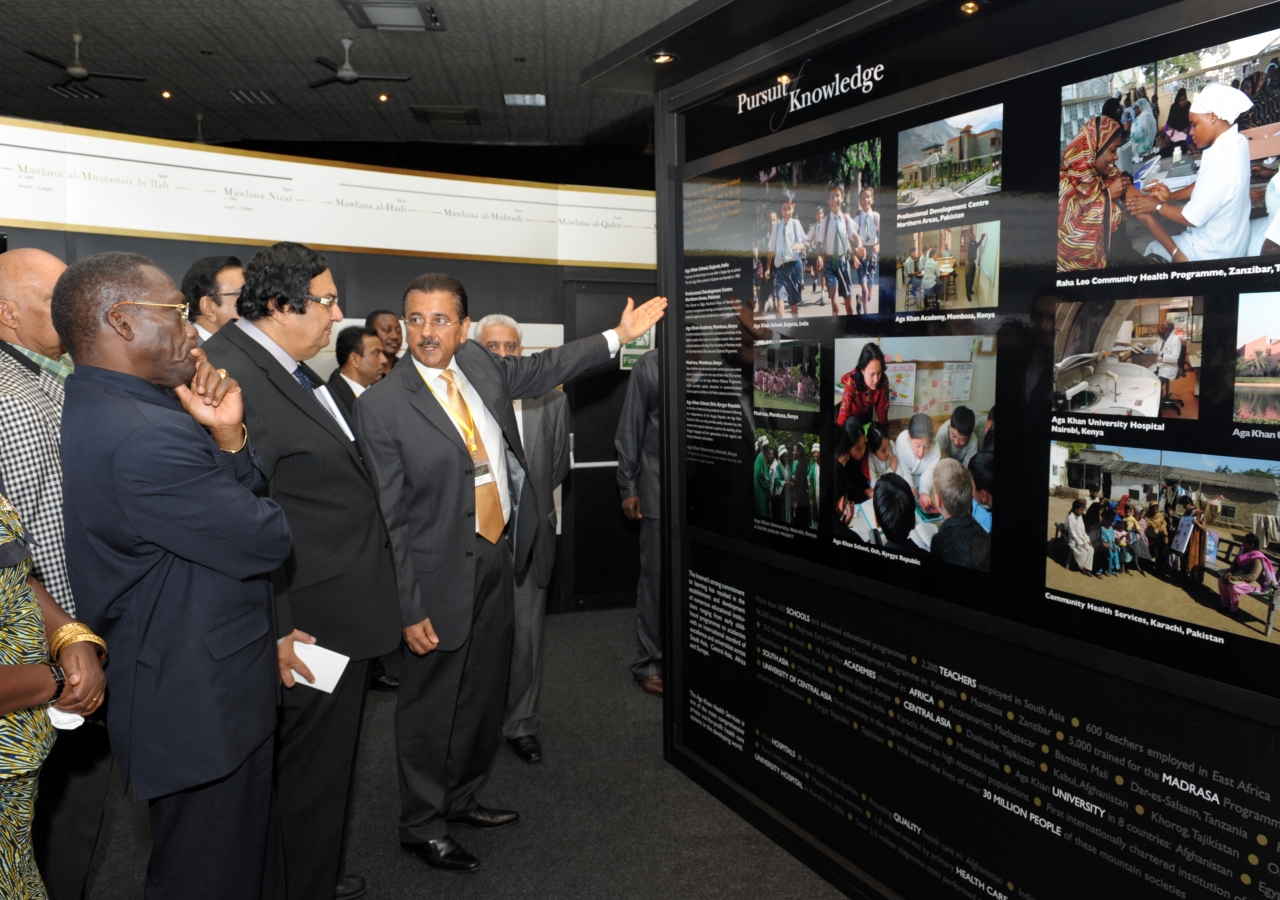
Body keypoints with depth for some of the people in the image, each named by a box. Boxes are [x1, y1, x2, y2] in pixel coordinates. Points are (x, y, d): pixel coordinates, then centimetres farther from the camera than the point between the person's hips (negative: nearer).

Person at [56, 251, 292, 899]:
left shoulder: (92, 409, 6)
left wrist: (228, 436, -14)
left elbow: (248, 502, 5)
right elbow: (269, 541, -21)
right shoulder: (146, 437, -29)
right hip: (204, 708, -10)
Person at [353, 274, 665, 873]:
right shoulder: (380, 406, -15)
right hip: (441, 574, -6)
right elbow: (389, 518, -14)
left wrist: (618, 336, 18)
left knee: (484, 693, 19)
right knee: (430, 705, 7)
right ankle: (421, 826, 28)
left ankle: (460, 799, 40)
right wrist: (409, 608, -15)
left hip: (499, 558, 7)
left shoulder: (479, 364, 1)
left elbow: (541, 369, 19)